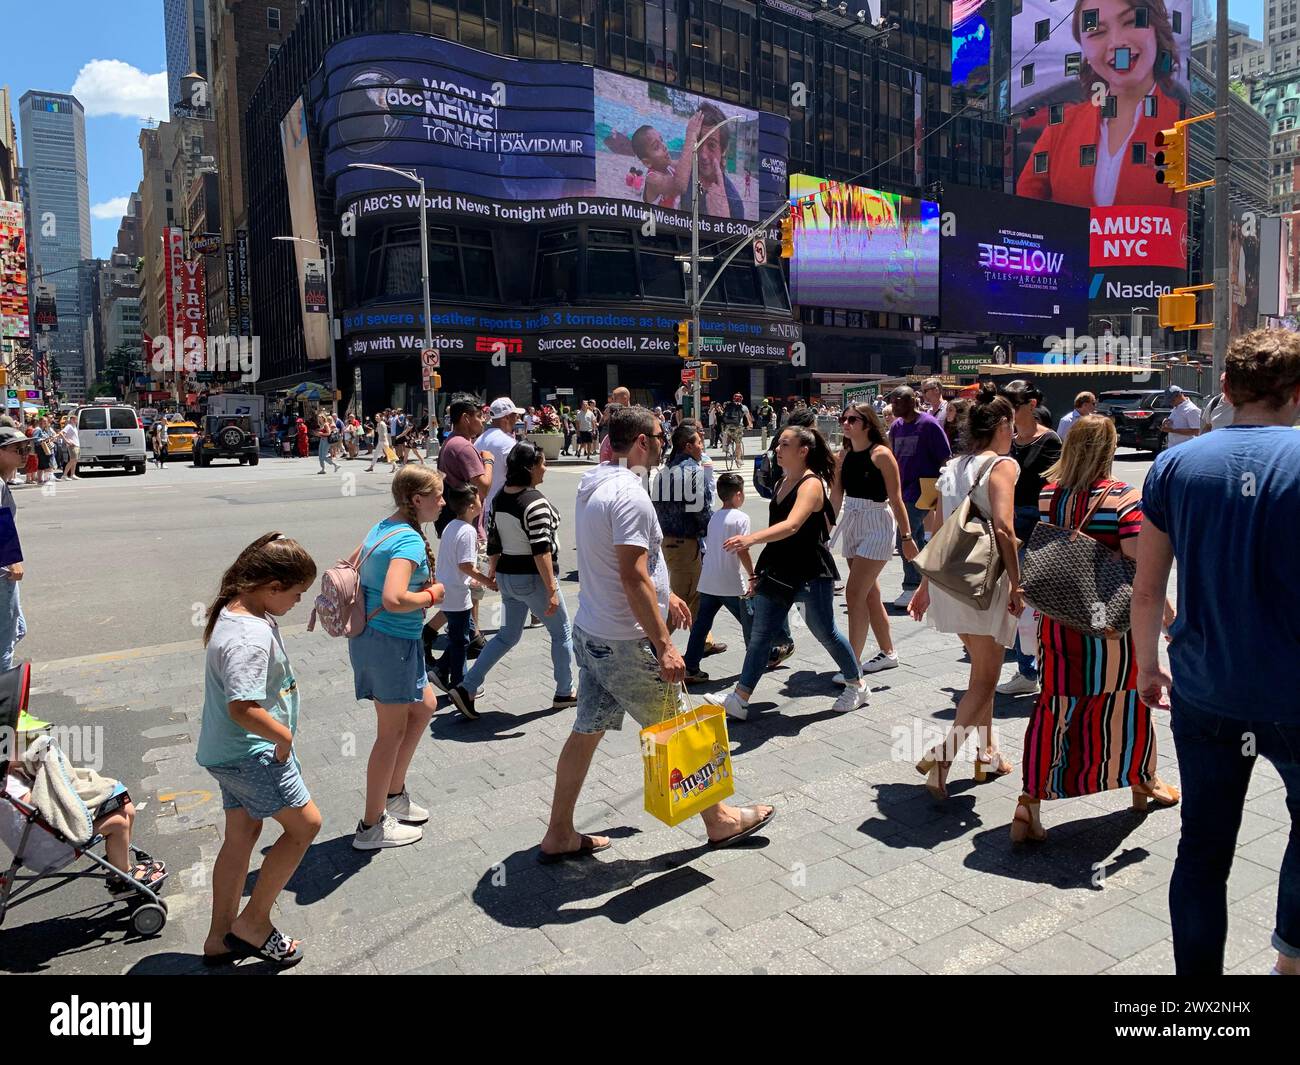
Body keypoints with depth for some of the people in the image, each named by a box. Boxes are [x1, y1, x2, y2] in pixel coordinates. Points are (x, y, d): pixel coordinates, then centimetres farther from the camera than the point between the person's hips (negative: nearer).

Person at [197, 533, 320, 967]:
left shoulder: (237, 611, 4)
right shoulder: (250, 636, -29)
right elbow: (243, 708, -34)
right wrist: (284, 737, -19)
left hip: (232, 752, 10)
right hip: (252, 755, -10)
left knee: (241, 837, 19)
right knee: (305, 823, 4)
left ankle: (221, 937, 33)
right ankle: (253, 923, 15)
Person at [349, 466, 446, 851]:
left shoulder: (381, 529, 8)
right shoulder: (410, 539, -21)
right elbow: (393, 599, -33)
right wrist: (431, 595, -15)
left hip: (368, 638, 10)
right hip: (392, 642, -10)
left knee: (425, 706, 24)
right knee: (393, 732, 5)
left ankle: (394, 794, 33)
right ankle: (373, 826, 19)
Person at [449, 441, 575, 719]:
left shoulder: (500, 498, 3)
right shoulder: (536, 502, -21)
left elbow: (493, 541, 10)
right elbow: (541, 550, -24)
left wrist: (493, 570, 23)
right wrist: (552, 590, -22)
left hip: (507, 576, 8)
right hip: (532, 579, -8)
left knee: (507, 635, 19)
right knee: (562, 634, 12)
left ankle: (466, 688, 12)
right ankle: (564, 693, 25)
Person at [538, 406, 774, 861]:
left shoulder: (592, 485, 9)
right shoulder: (629, 494, -22)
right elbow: (633, 578, -27)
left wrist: (664, 594, 27)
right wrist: (664, 645, -23)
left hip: (589, 632, 9)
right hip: (626, 643, -9)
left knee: (586, 730, 15)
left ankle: (559, 835, 24)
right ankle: (719, 820, 26)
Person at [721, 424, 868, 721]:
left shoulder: (811, 484, -17)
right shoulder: (783, 482, 10)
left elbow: (792, 526, -34)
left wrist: (751, 539, -48)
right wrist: (763, 568, 20)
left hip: (810, 572, -7)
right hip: (778, 570, 8)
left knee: (824, 631, 9)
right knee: (760, 635, 5)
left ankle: (857, 685, 32)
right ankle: (739, 699, 9)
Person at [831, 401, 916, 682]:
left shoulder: (881, 454, -13)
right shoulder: (843, 455, 6)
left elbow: (895, 499, -12)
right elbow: (836, 495, 9)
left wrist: (906, 537, -11)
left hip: (877, 526, -7)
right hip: (851, 525, 7)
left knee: (855, 593, -12)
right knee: (869, 594, 15)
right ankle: (887, 653, 30)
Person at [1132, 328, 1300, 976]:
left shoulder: (1176, 466, -3)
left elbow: (1147, 587, 0)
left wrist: (1148, 665, 14)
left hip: (1203, 696, 2)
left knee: (1203, 849, 14)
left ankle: (1197, 973, 24)